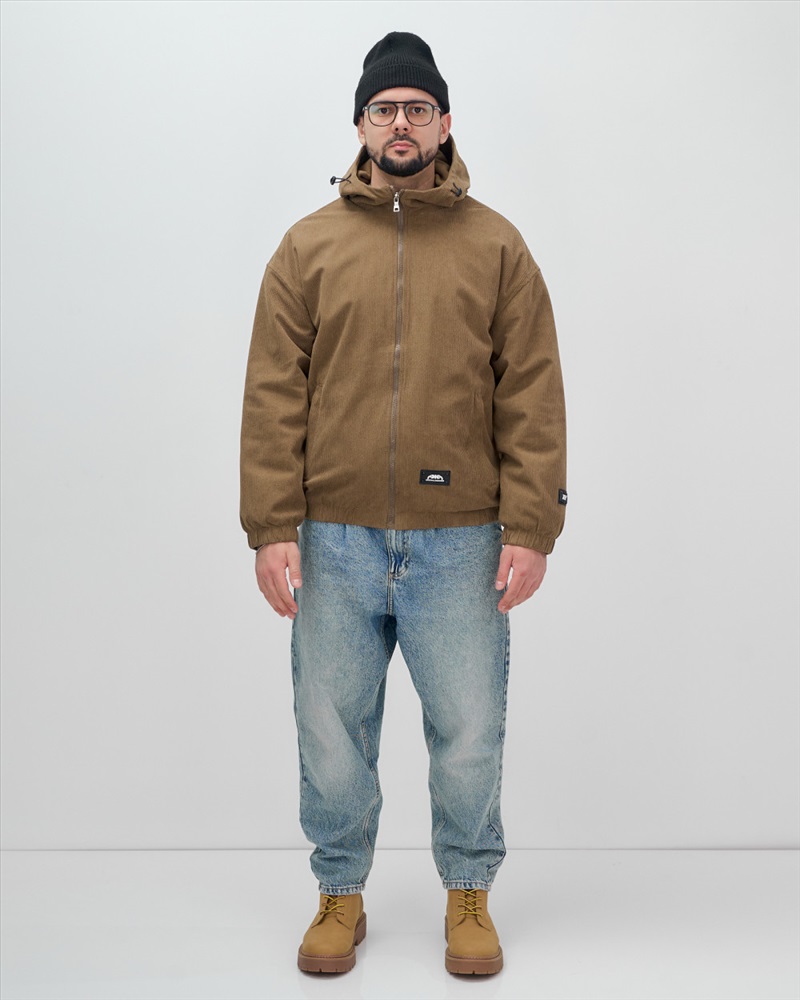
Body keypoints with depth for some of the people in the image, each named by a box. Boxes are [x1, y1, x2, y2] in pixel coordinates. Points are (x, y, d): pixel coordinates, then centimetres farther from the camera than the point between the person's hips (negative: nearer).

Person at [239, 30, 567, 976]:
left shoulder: (497, 246, 6)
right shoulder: (308, 247, 7)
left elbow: (532, 397, 1)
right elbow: (273, 396, 2)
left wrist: (529, 529, -7)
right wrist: (271, 527, -5)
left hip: (459, 542, 0)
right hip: (334, 541, 1)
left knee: (468, 732, 7)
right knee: (332, 732, 9)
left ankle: (469, 897, 28)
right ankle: (340, 896, 29)